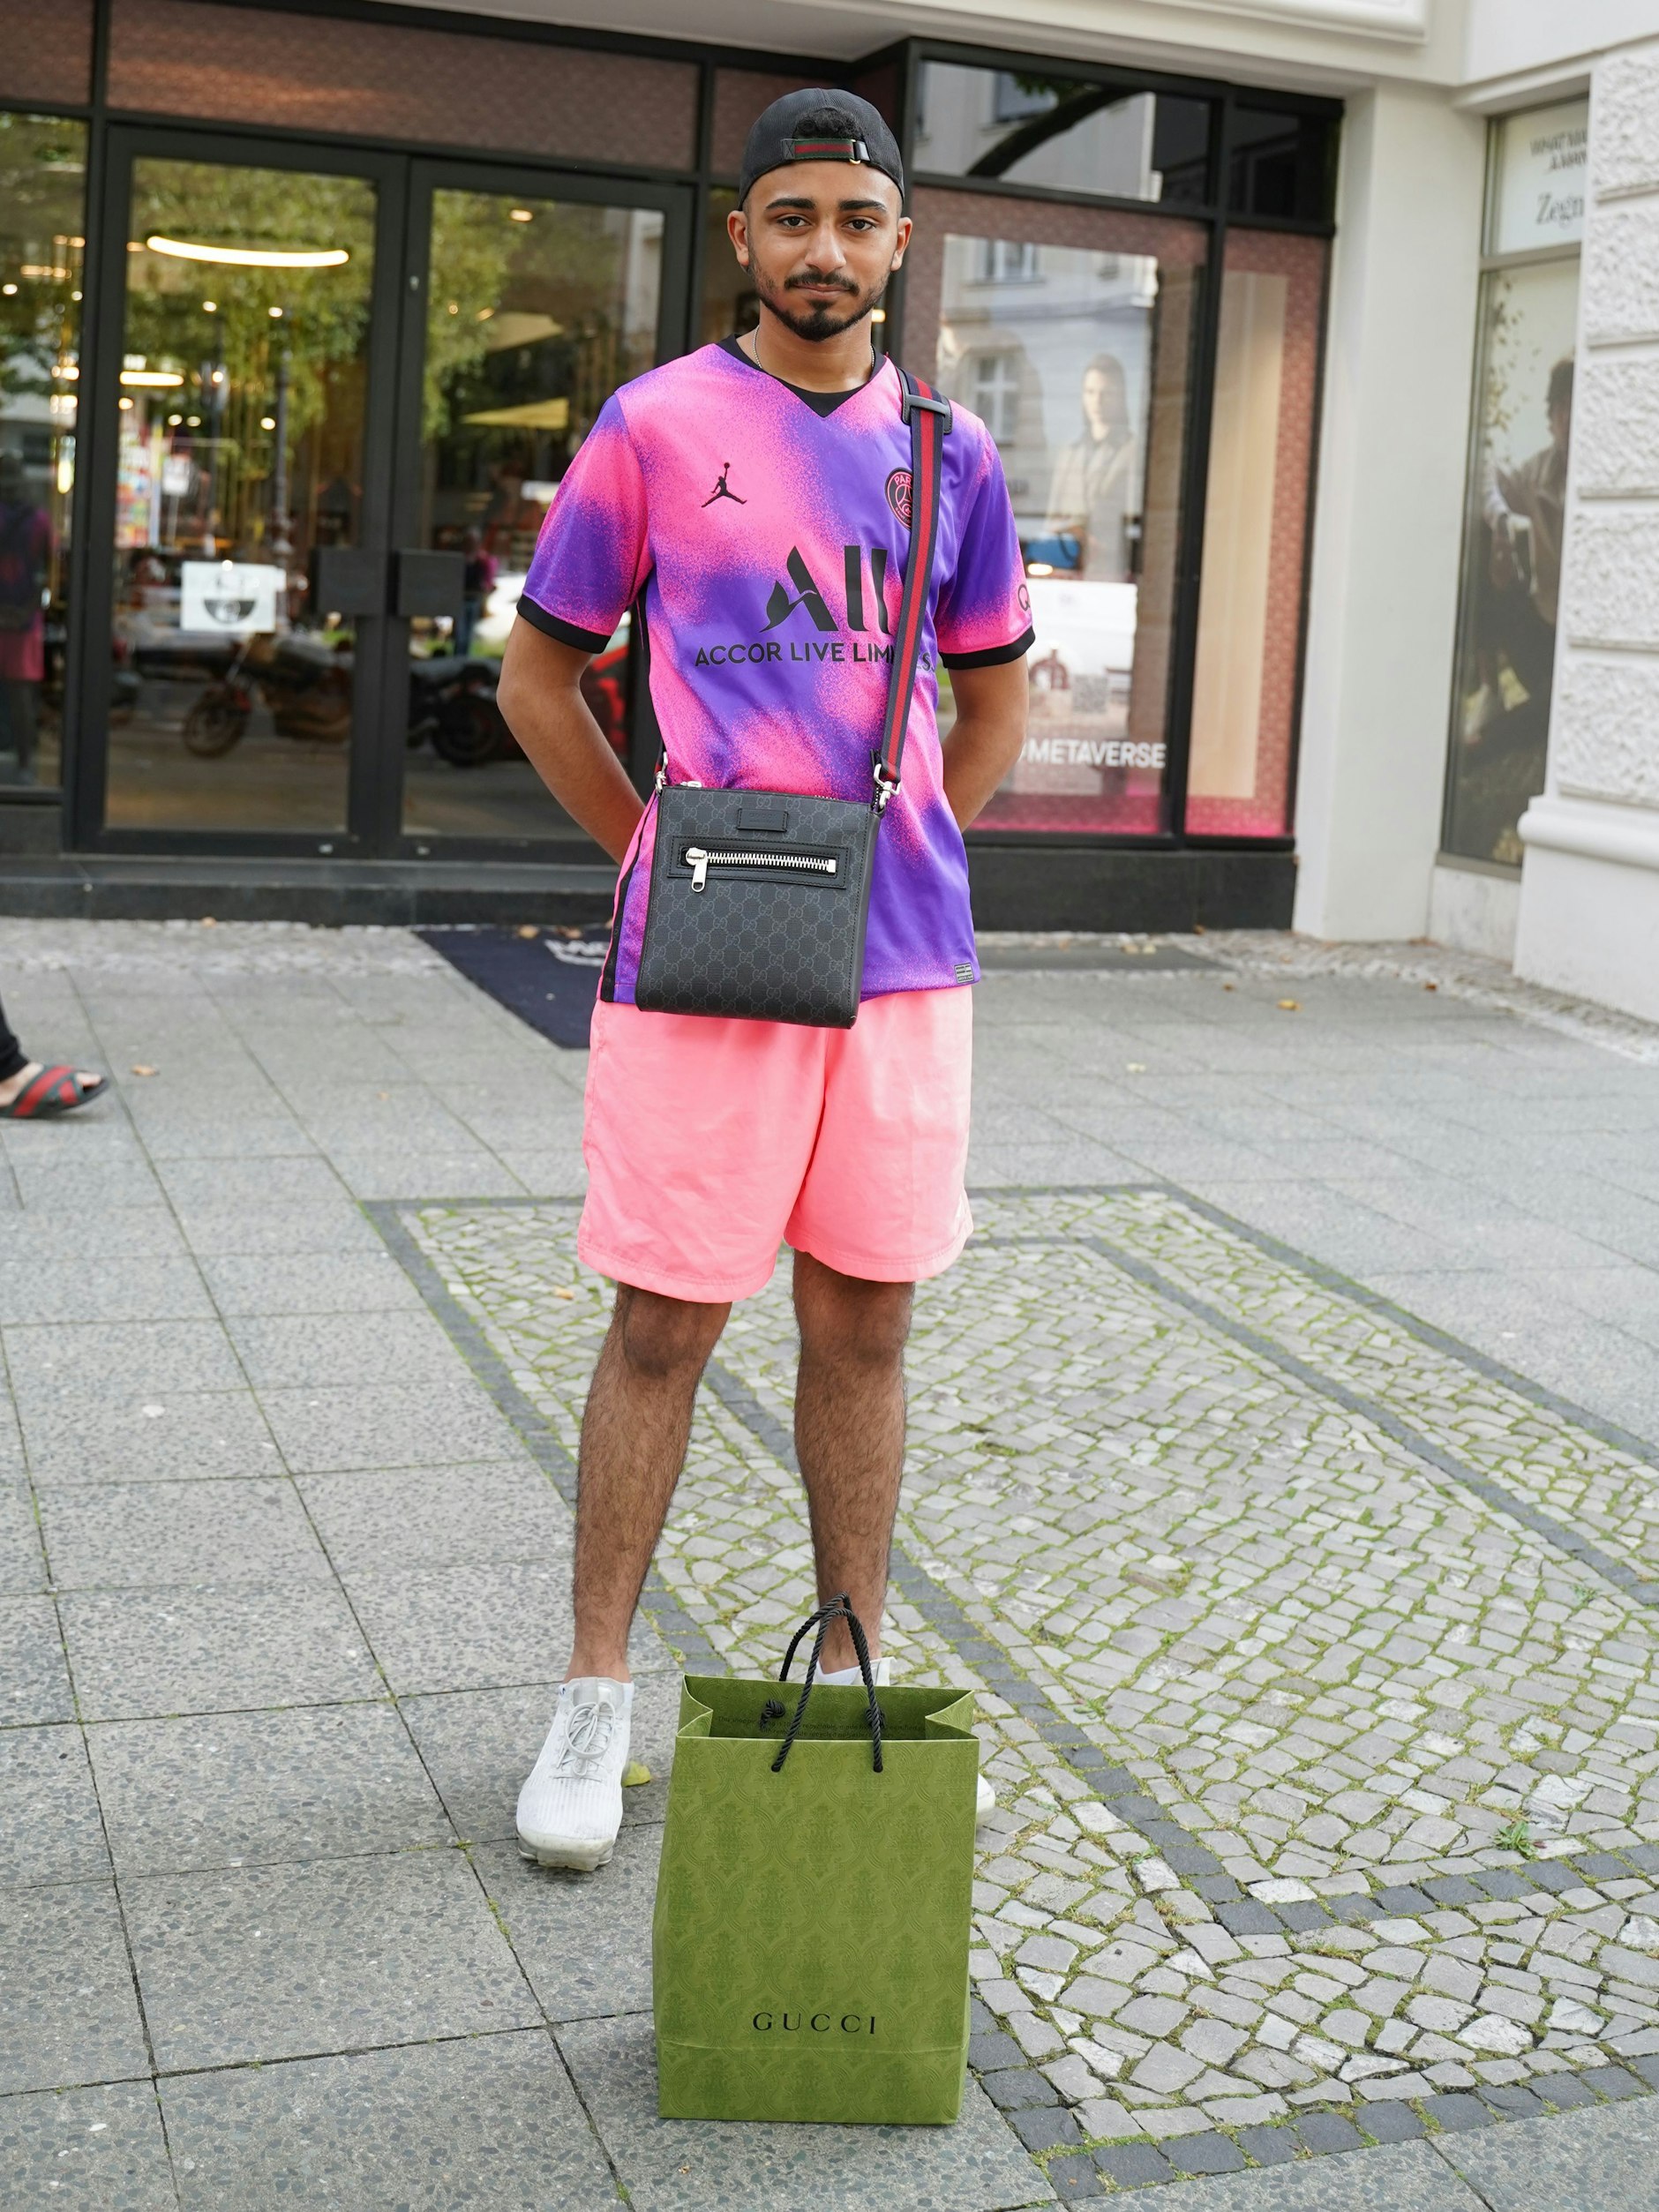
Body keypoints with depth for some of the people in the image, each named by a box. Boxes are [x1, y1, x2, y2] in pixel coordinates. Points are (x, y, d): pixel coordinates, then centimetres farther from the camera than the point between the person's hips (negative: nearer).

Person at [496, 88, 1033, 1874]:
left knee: (862, 1324, 10)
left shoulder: (950, 453, 10)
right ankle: (595, 1695, 16)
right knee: (662, 1325, 2)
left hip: (904, 956, 3)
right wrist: (655, 851, 1)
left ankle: (851, 1678, 25)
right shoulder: (655, 426, 1)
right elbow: (537, 677, 6)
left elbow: (996, 697, 21)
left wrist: (903, 850, 11)